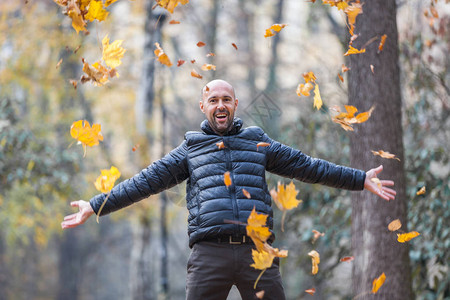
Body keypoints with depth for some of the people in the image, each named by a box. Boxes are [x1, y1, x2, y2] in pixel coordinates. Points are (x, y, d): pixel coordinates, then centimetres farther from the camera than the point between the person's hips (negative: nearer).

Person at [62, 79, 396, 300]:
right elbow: (145, 182, 13)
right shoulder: (190, 148, 16)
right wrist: (96, 206, 7)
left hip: (256, 252, 1)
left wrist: (361, 179, 16)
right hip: (209, 254, -1)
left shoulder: (257, 141, 18)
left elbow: (306, 166, 18)